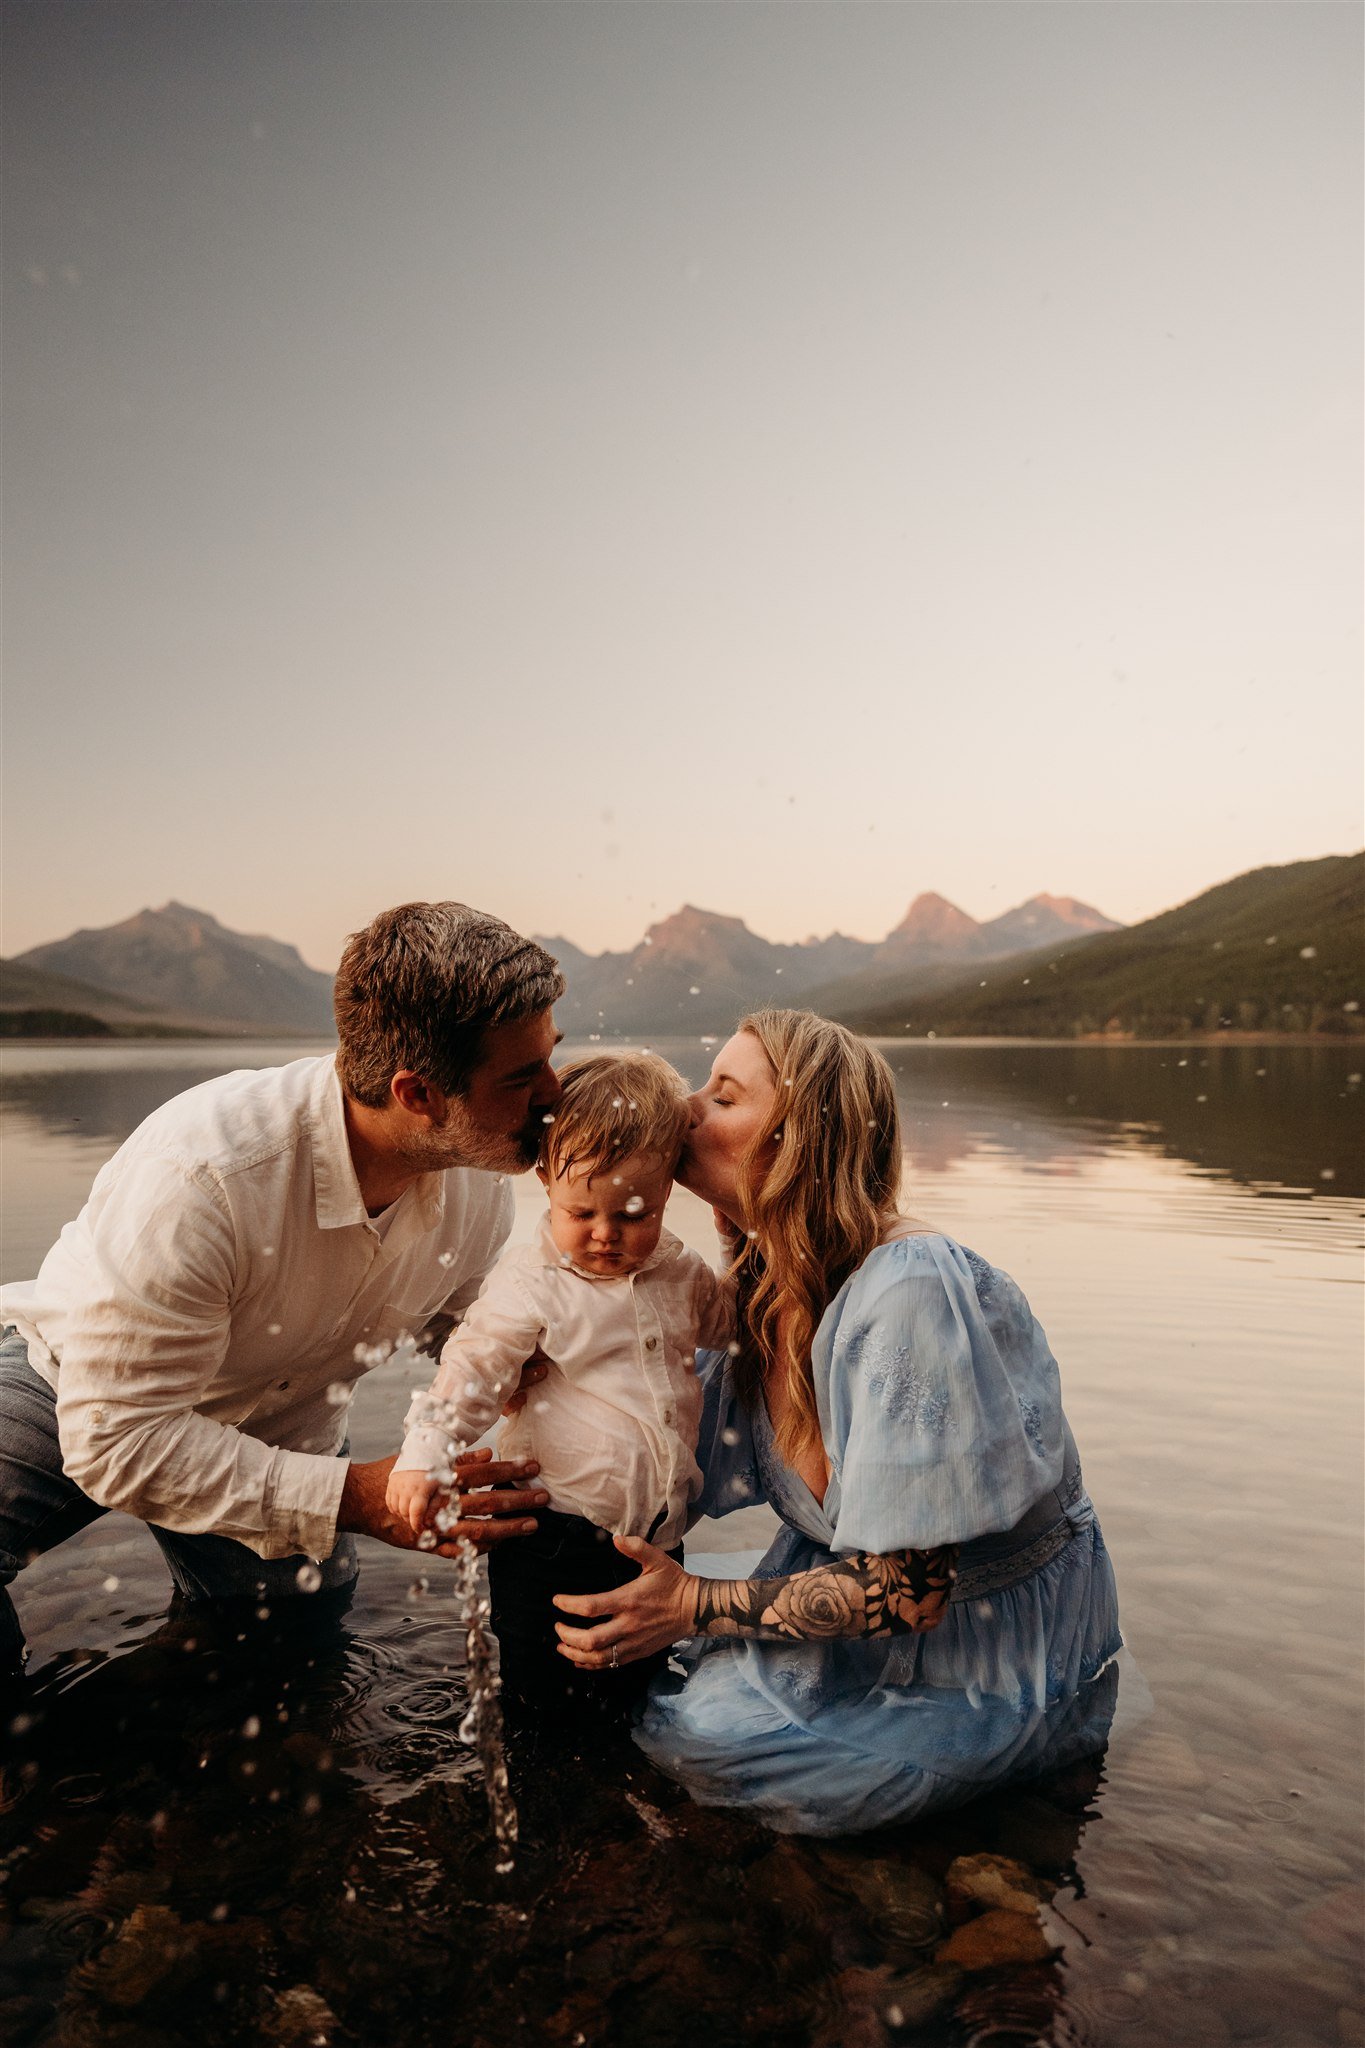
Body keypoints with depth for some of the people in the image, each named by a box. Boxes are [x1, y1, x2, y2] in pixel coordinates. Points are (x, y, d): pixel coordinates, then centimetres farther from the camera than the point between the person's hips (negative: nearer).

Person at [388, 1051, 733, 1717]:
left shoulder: (680, 1272, 3)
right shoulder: (531, 1285, -15)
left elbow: (730, 1319, 22)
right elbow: (471, 1369, -15)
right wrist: (423, 1460, -25)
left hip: (656, 1533, 5)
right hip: (556, 1531, -4)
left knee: (620, 1697, 16)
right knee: (533, 1696, 6)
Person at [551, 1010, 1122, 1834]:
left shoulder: (909, 1291, -31)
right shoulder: (766, 1285, -5)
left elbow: (910, 1588, -26)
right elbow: (699, 1478, -1)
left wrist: (697, 1605, -22)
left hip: (1000, 1663, -6)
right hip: (875, 1594, 6)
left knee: (704, 1728, -16)